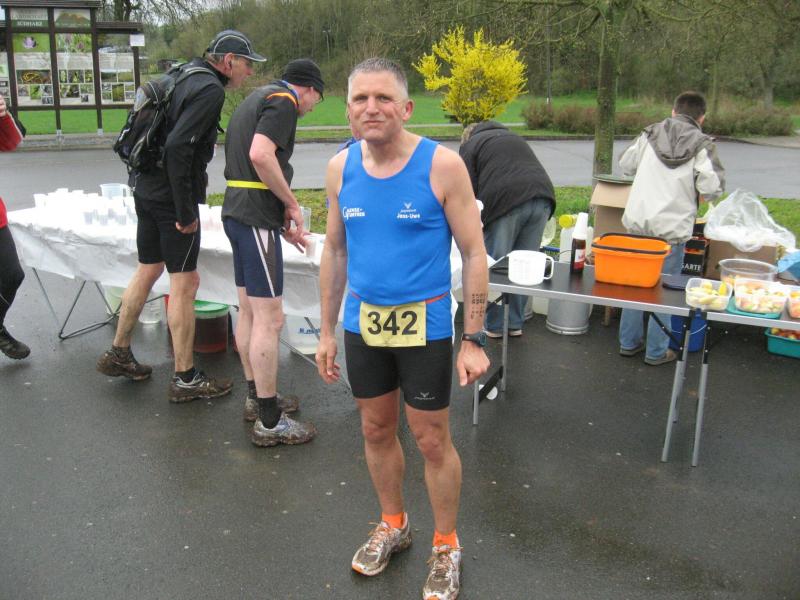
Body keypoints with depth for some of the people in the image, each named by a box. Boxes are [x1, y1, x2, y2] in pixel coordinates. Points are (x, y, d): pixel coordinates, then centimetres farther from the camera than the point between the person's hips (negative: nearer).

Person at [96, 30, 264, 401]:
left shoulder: (187, 77, 15)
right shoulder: (210, 90, -14)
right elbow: (178, 146, -25)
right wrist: (185, 212, -21)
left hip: (146, 187, 10)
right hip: (171, 195, -10)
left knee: (148, 271, 19)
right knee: (184, 283, -2)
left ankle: (119, 355, 32)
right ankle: (185, 379, 6)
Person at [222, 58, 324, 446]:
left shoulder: (256, 99, 23)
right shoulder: (284, 101, -8)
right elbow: (261, 154, -24)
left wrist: (283, 223, 20)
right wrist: (292, 205, -12)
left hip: (236, 212, 10)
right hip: (257, 219, -10)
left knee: (249, 312, 16)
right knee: (269, 319, -7)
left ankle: (257, 397, 29)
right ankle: (269, 421, -1)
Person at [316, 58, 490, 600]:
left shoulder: (442, 165, -13)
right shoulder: (341, 168, 0)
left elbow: (474, 254, -10)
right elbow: (335, 253, 10)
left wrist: (474, 341, -13)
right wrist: (327, 332, 10)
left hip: (424, 325, -4)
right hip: (363, 322, 5)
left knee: (432, 441, 6)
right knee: (376, 431, 18)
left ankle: (446, 547, 30)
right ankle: (394, 525, 42)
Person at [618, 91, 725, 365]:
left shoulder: (651, 134, 5)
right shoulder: (702, 145, -5)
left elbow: (626, 164, 14)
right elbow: (712, 186, -13)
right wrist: (696, 193, 8)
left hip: (637, 221, 4)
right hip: (671, 228, -3)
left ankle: (629, 343, 25)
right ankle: (657, 351, 16)